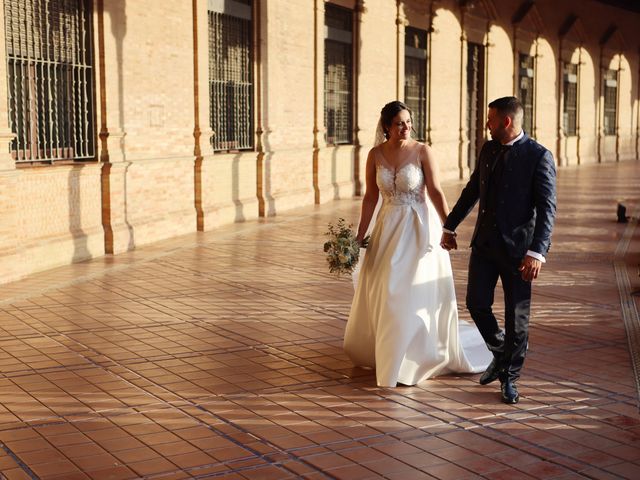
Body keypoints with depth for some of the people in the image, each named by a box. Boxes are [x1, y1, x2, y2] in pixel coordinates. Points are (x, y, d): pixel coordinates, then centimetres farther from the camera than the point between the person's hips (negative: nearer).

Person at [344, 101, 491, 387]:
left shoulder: (422, 151, -9)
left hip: (419, 227, -4)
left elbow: (435, 192, -12)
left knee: (417, 292, -3)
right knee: (381, 292, 12)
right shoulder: (375, 155, 0)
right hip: (388, 228, 4)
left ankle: (411, 359, 11)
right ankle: (381, 350, 35)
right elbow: (370, 197, 5)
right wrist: (361, 233, 3)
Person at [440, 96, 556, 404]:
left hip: (517, 248, -5)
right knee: (476, 304, 6)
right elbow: (472, 191, 19)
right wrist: (450, 226, 22)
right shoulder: (488, 149, 7)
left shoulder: (538, 156, -11)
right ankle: (500, 355, 31)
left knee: (516, 315, 4)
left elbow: (546, 209, -15)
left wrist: (537, 252, -24)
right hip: (484, 243, 6)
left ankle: (509, 377, 21)